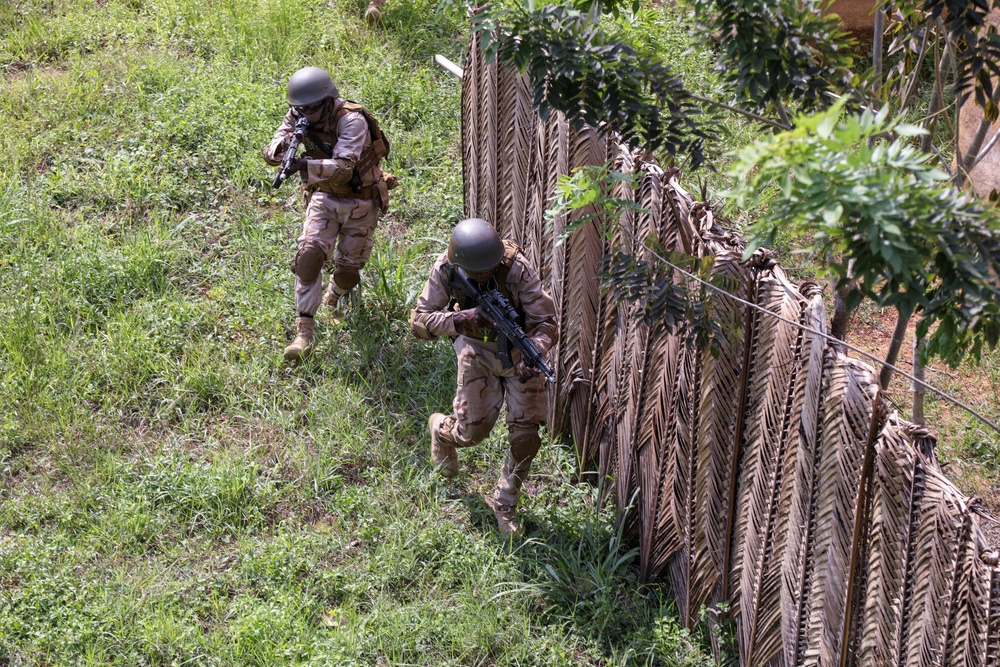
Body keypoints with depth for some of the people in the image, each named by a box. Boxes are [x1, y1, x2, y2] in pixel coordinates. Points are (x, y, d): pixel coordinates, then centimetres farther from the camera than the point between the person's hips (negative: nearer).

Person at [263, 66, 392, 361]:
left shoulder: (351, 120, -27)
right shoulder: (298, 117, -8)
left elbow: (343, 168, -39)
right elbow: (270, 154, -10)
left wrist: (306, 165, -54)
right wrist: (284, 144, -34)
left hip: (360, 201, -3)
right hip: (324, 196, 4)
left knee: (348, 269, 6)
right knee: (309, 256, -17)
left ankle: (337, 292, 45)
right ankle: (304, 331, -15)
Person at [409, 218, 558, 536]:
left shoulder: (517, 269, -29)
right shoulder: (446, 270, -23)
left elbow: (547, 324, -26)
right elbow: (419, 321, -21)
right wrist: (459, 319, -39)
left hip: (520, 351, 0)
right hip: (477, 349, 0)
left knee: (526, 435, -5)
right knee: (473, 431, 2)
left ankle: (505, 503, 19)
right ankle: (440, 429, 41)